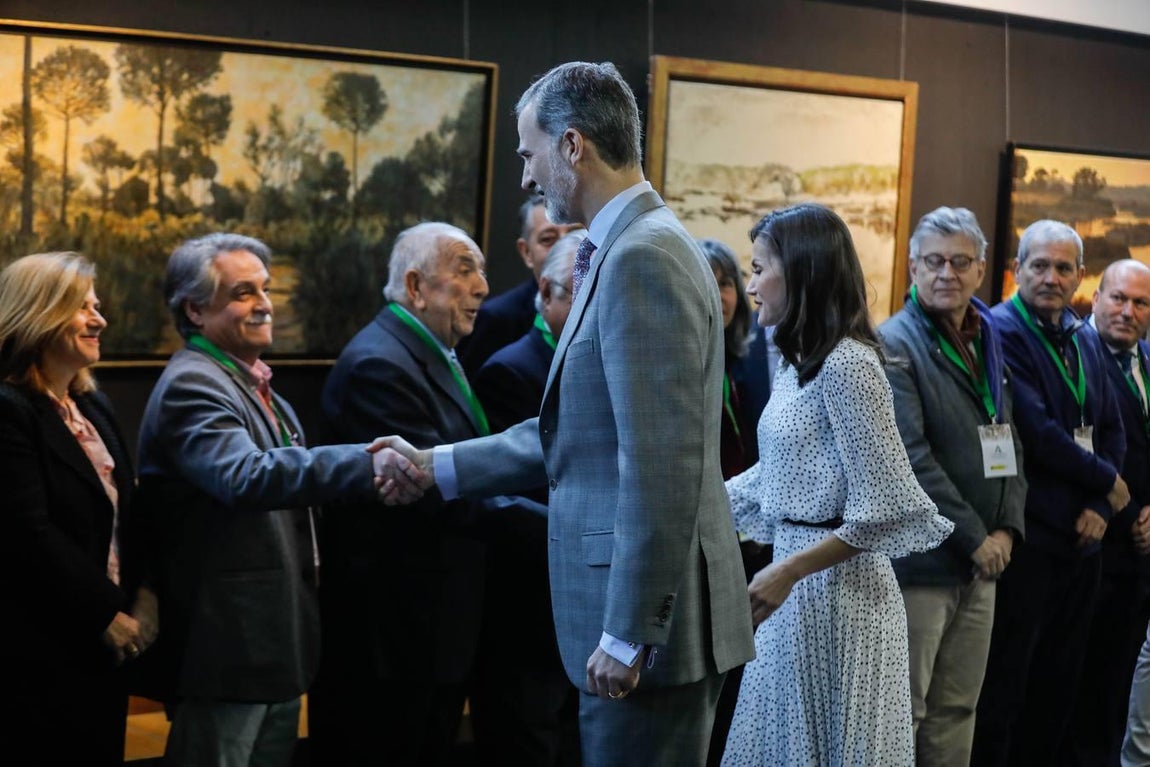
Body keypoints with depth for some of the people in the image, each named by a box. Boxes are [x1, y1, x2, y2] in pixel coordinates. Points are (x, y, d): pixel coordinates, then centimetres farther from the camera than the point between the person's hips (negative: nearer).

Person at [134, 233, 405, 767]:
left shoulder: (253, 385, 15)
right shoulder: (191, 385, -16)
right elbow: (247, 477, -34)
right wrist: (367, 464, -42)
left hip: (275, 643, 10)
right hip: (227, 648, -10)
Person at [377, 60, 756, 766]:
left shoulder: (642, 257, -17)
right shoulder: (629, 248, 14)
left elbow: (661, 467, -23)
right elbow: (577, 432, 19)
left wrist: (627, 635, -21)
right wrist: (438, 468, 20)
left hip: (651, 622, -10)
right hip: (648, 614, 10)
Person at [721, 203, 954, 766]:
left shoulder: (846, 364, -16)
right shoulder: (798, 364, 13)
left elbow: (884, 508, -20)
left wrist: (787, 572, -20)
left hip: (835, 587, -9)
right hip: (798, 582, 9)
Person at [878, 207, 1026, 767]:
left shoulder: (988, 344, 14)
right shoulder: (894, 343, -10)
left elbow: (1010, 444, 17)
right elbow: (910, 457, -18)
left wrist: (1007, 528, 1)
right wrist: (974, 537, -15)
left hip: (982, 565, 7)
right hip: (919, 565, -7)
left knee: (956, 711, 12)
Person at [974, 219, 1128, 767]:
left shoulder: (1084, 341, 13)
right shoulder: (1001, 331, -11)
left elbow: (1111, 430, 14)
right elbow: (1036, 433, -19)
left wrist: (1099, 506, -2)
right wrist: (1106, 481, -7)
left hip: (1081, 536, 7)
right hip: (1027, 535, -7)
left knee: (1061, 680, 13)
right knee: (1005, 681, -1)